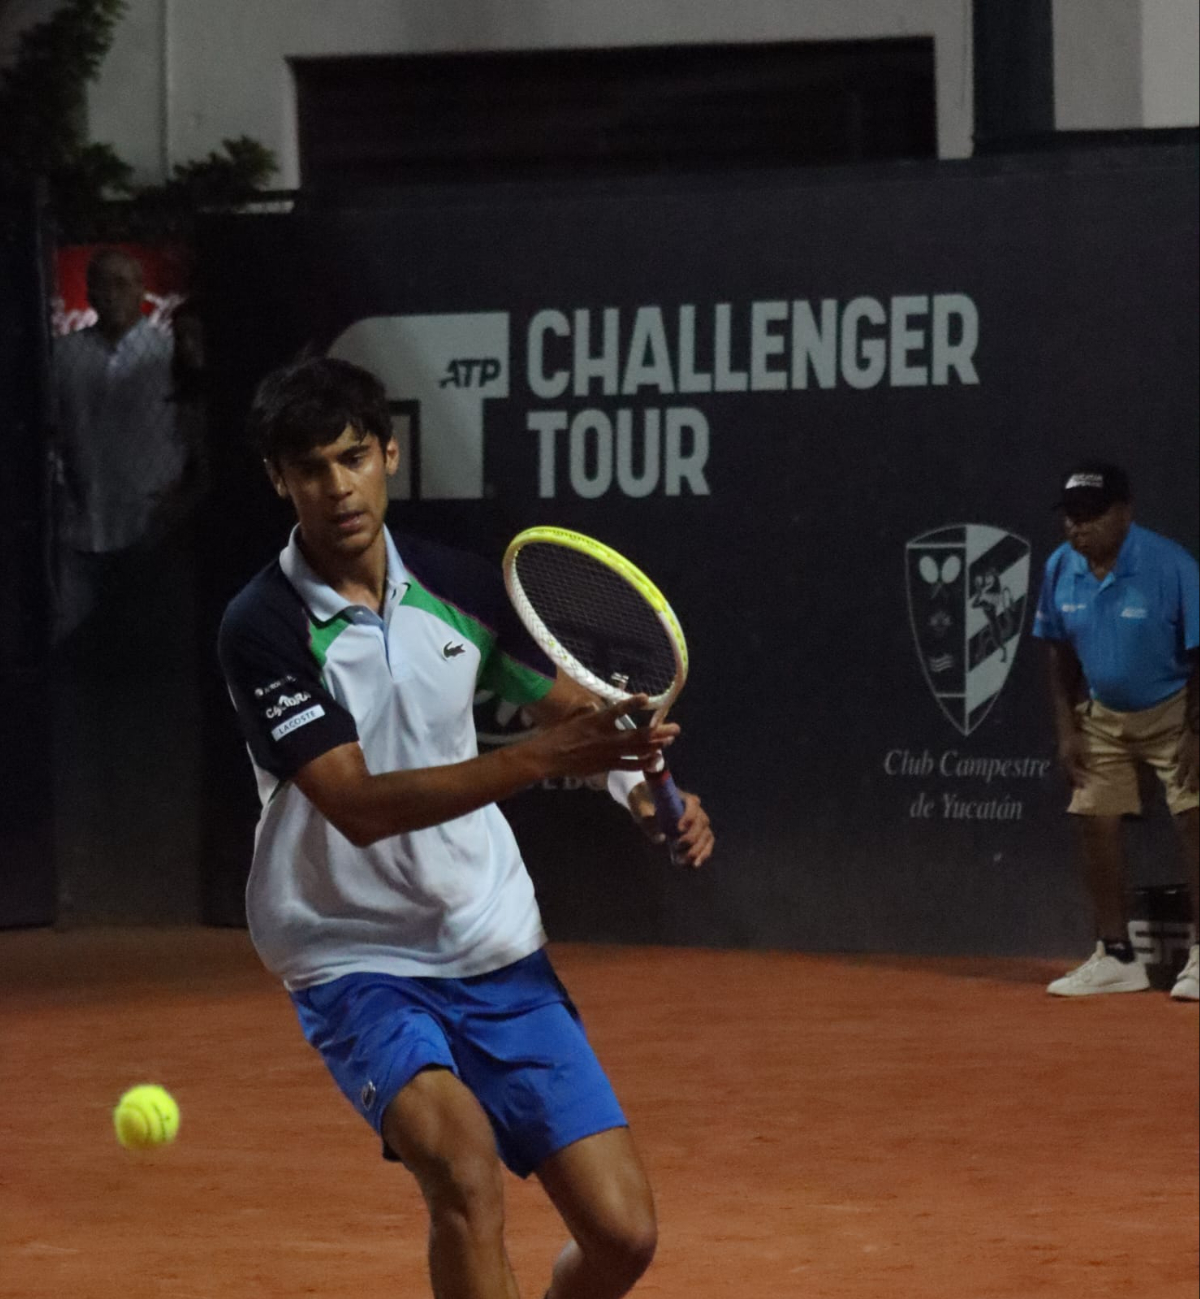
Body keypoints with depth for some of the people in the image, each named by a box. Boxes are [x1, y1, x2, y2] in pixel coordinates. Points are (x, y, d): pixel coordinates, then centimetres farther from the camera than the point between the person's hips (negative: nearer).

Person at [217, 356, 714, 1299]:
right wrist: (542, 757, -34)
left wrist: (647, 783, -7)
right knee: (463, 1160, -32)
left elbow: (569, 701, 14)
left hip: (500, 955, 4)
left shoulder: (459, 587, -1)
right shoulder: (264, 630, -15)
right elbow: (360, 804, -24)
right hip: (357, 964, -4)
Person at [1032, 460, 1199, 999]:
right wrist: (1067, 729, 0)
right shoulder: (1060, 570, -8)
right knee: (1095, 822, 2)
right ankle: (1115, 958, 12)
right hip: (1103, 716, 5)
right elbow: (1061, 656, 5)